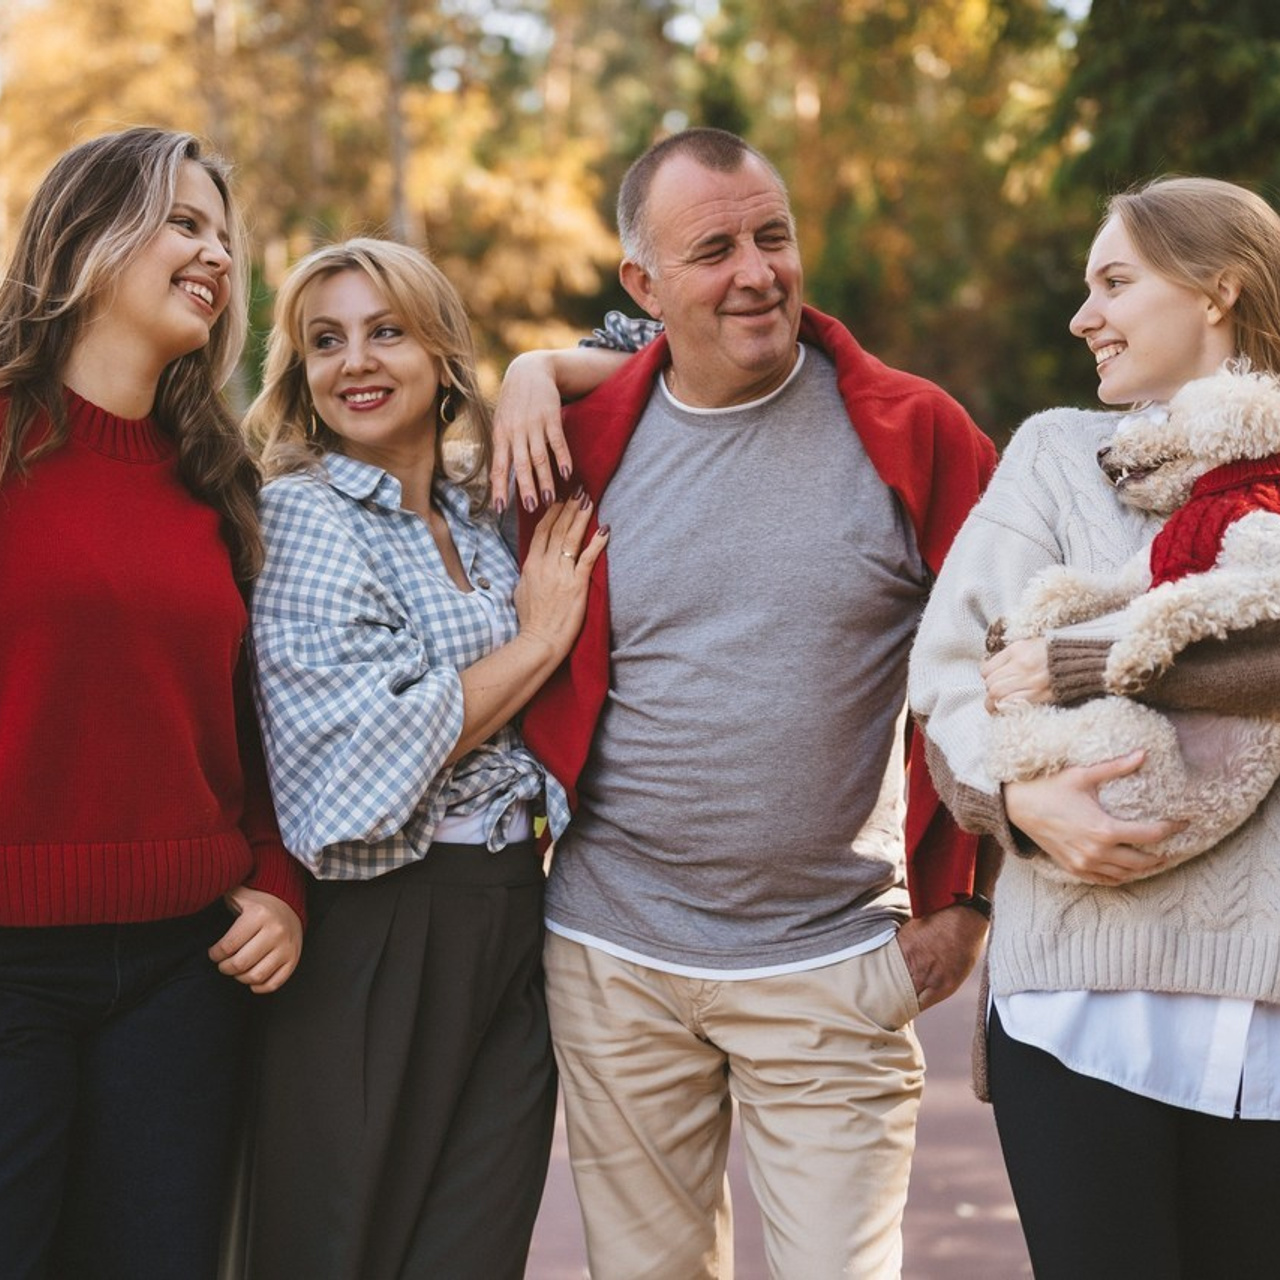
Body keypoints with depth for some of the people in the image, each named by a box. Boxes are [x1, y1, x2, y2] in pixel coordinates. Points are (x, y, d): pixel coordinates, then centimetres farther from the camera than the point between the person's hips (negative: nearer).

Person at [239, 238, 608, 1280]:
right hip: (372, 932, -6)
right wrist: (538, 640, -7)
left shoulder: (488, 516, 11)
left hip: (510, 918, 6)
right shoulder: (296, 514, -7)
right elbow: (365, 754, -17)